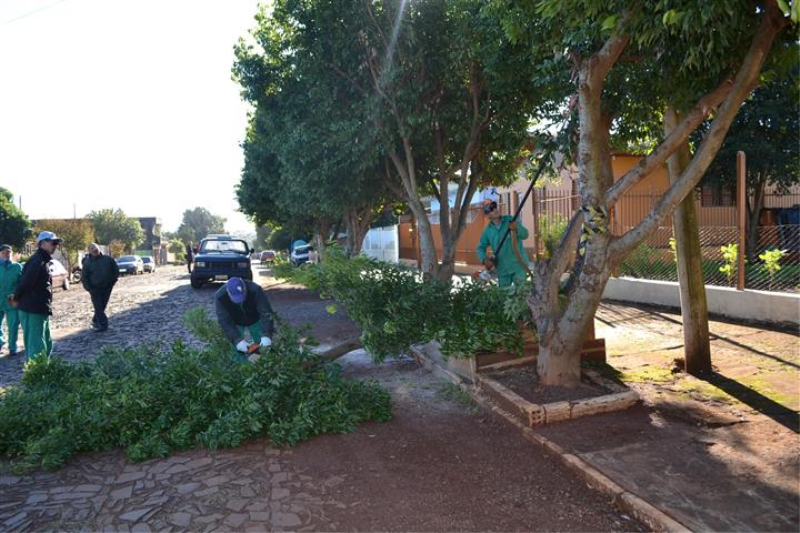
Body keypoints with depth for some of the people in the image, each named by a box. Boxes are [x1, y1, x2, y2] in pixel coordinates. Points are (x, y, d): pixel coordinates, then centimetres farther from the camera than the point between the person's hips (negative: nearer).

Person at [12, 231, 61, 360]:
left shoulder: (44, 261, 15)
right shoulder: (37, 261, -17)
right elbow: (26, 282, -19)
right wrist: (17, 299, -4)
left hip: (40, 310, 10)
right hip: (33, 310, -10)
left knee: (46, 344, 19)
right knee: (37, 347, -7)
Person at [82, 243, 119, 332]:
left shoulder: (108, 259, 1)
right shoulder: (87, 263, -2)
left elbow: (115, 270, 11)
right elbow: (84, 278, -2)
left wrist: (113, 281, 3)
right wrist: (89, 288, -10)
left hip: (107, 288, 2)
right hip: (95, 289, -2)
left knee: (102, 307, 11)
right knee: (98, 308, -6)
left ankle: (95, 321, 29)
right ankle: (103, 324, -4)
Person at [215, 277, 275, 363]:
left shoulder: (255, 290, -38)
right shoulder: (220, 297, -34)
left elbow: (266, 312, -39)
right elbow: (225, 321, -34)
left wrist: (266, 335, -50)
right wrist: (237, 340, -43)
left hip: (255, 320, 0)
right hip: (235, 323, 1)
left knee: (264, 347, -3)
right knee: (237, 350, -5)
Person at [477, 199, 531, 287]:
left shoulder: (510, 220, -2)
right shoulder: (487, 230, 2)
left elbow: (525, 235, -4)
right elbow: (481, 248, 9)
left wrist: (517, 228, -25)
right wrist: (484, 259, -10)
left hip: (518, 264, -2)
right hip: (502, 268, 2)